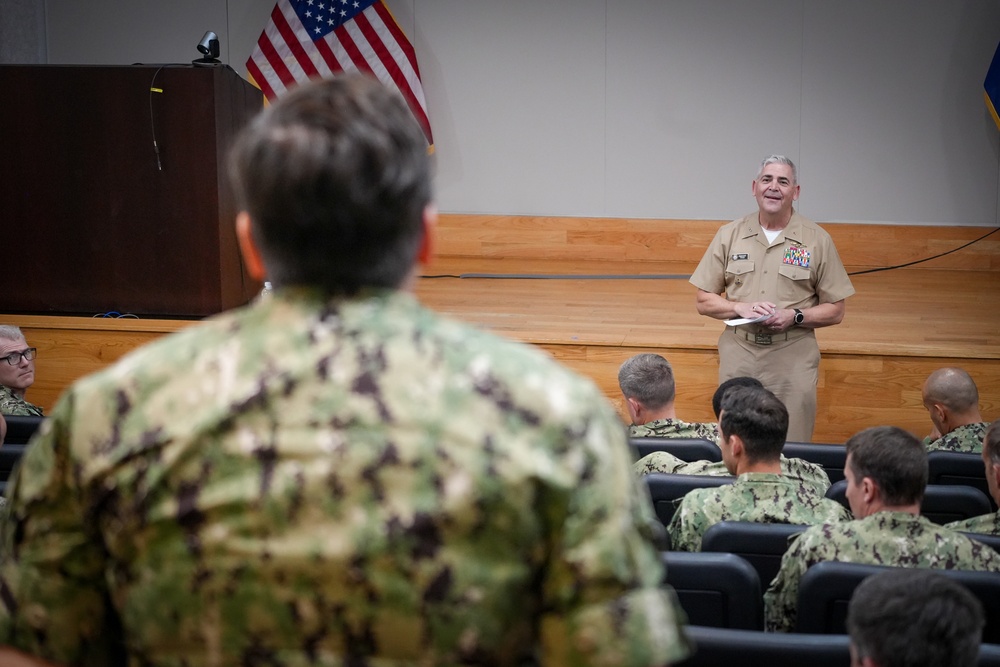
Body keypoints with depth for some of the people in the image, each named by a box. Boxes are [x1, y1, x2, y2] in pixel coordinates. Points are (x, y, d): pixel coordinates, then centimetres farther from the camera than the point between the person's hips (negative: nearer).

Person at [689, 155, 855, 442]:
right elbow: (704, 301, 8)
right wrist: (741, 308, -10)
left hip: (793, 357, -2)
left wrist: (794, 316, -14)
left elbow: (836, 311, 3)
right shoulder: (729, 235, 6)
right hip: (738, 355, 2)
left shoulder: (817, 240, 1)